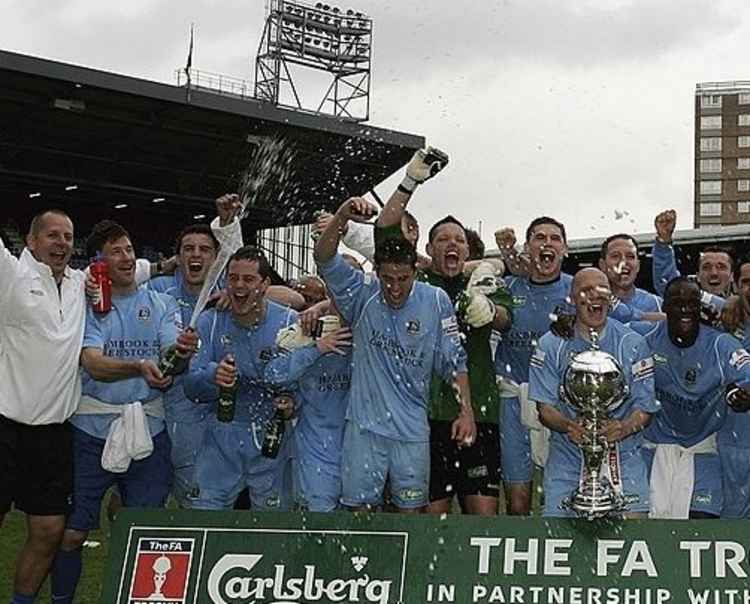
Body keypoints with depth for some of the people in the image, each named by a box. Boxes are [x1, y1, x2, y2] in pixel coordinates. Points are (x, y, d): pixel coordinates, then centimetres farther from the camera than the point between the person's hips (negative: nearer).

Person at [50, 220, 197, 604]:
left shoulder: (161, 304, 7)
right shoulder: (87, 305, 0)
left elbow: (172, 354, -8)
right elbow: (93, 364, -15)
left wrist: (181, 351, -33)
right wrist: (139, 367, -33)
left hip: (147, 431, 2)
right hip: (92, 430, -1)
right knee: (72, 533, 3)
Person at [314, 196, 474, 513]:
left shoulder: (436, 301, -3)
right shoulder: (363, 294, -3)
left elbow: (454, 362, 1)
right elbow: (324, 259, -16)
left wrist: (466, 411, -6)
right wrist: (342, 216, -32)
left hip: (413, 428, 0)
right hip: (364, 424, 0)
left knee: (411, 507, 10)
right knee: (360, 504, 7)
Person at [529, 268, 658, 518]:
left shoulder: (633, 344, 3)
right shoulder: (550, 345, 2)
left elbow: (646, 406, 1)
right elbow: (545, 406, 0)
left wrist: (625, 427, -20)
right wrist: (567, 425, -22)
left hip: (622, 453, 0)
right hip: (567, 457, 0)